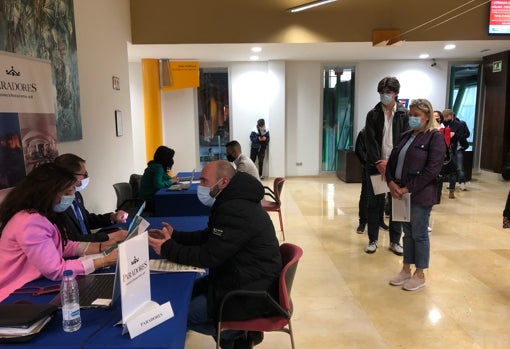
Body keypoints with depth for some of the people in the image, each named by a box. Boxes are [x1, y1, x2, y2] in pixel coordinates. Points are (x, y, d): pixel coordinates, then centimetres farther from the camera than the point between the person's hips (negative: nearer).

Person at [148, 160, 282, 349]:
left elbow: (209, 256, -24)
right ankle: (235, 333, 19)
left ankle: (241, 334, 9)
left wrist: (167, 249, -14)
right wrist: (174, 236, 6)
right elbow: (208, 237, 15)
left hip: (250, 294, -10)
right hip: (242, 279, 10)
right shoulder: (233, 203, 7)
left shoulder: (237, 211, -26)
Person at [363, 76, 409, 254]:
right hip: (376, 165, 0)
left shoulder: (404, 114, 2)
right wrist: (379, 163, -13)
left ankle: (395, 241, 18)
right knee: (374, 203, 6)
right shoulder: (373, 114, 3)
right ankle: (373, 240, 18)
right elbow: (370, 141, -4)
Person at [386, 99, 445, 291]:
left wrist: (409, 189, -18)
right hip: (401, 193, 6)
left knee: (419, 234, 5)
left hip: (420, 195, -6)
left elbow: (432, 169, -16)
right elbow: (392, 160, 12)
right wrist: (391, 182, -6)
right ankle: (406, 270, 28)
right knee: (407, 233, 15)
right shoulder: (406, 136, 13)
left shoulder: (435, 137, -7)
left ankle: (420, 275, 19)